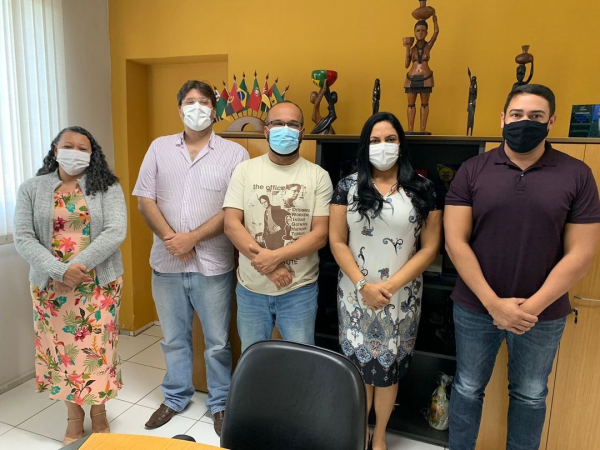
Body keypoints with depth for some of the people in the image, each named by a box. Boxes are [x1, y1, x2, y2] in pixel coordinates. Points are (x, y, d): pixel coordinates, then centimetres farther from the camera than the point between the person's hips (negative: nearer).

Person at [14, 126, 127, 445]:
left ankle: (99, 413, 29)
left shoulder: (107, 187, -2)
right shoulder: (32, 189, 3)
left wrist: (79, 265, -21)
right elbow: (23, 238, -4)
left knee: (97, 347, 6)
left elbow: (116, 231, -13)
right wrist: (58, 270, -17)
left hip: (99, 284, -1)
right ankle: (74, 415, 33)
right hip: (51, 286, 2)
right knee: (61, 348, 11)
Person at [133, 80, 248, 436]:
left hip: (213, 265, -3)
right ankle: (176, 398, 39)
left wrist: (192, 238, -16)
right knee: (174, 338, 18)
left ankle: (220, 403, 30)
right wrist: (172, 240, -11)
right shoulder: (159, 148, 6)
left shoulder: (234, 153, -4)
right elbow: (145, 199, 2)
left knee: (217, 341, 10)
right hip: (166, 263, 3)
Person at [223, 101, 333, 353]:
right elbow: (231, 225, -8)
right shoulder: (245, 170, 0)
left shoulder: (318, 175, -3)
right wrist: (266, 266, -17)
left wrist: (276, 256, -21)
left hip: (299, 290, -1)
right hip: (251, 288, 2)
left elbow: (320, 235, -9)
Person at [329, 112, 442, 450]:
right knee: (359, 366, 9)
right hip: (356, 295, 0)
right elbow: (337, 241, -1)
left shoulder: (422, 189, -2)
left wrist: (390, 286, -13)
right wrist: (363, 285, -12)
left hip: (401, 298, 0)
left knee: (389, 369, 11)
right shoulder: (348, 187, 0)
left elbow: (430, 247, -3)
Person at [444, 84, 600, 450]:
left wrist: (532, 307, -14)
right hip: (475, 307, 0)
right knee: (468, 389, 15)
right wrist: (493, 303, -15)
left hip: (543, 313, 1)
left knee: (530, 396, 19)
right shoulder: (472, 170, -5)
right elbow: (455, 242, -10)